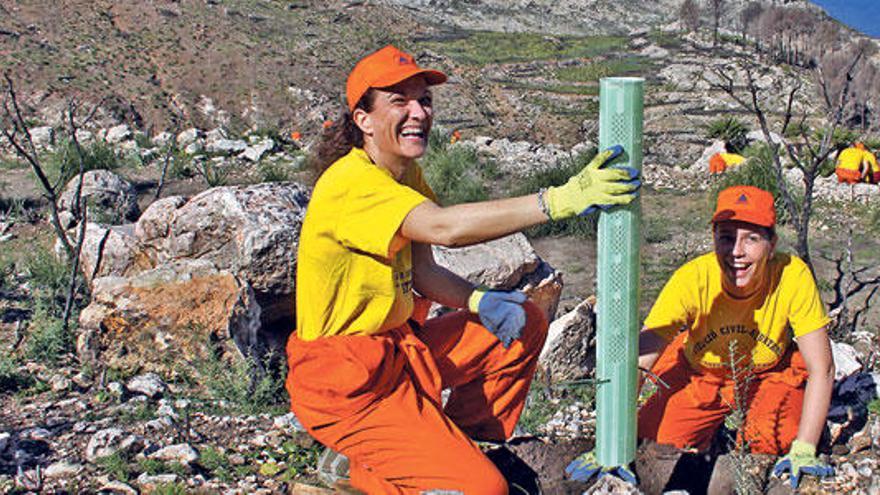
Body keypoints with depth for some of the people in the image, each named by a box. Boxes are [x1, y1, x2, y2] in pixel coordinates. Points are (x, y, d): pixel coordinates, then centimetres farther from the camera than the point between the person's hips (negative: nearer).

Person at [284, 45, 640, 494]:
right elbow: (444, 227, -39)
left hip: (399, 345, 10)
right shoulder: (352, 183, -24)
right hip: (346, 382, -10)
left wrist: (481, 302, -11)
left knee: (525, 323, 10)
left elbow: (421, 272, 8)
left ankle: (454, 443, 15)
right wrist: (560, 200, -44)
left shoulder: (407, 173, 9)